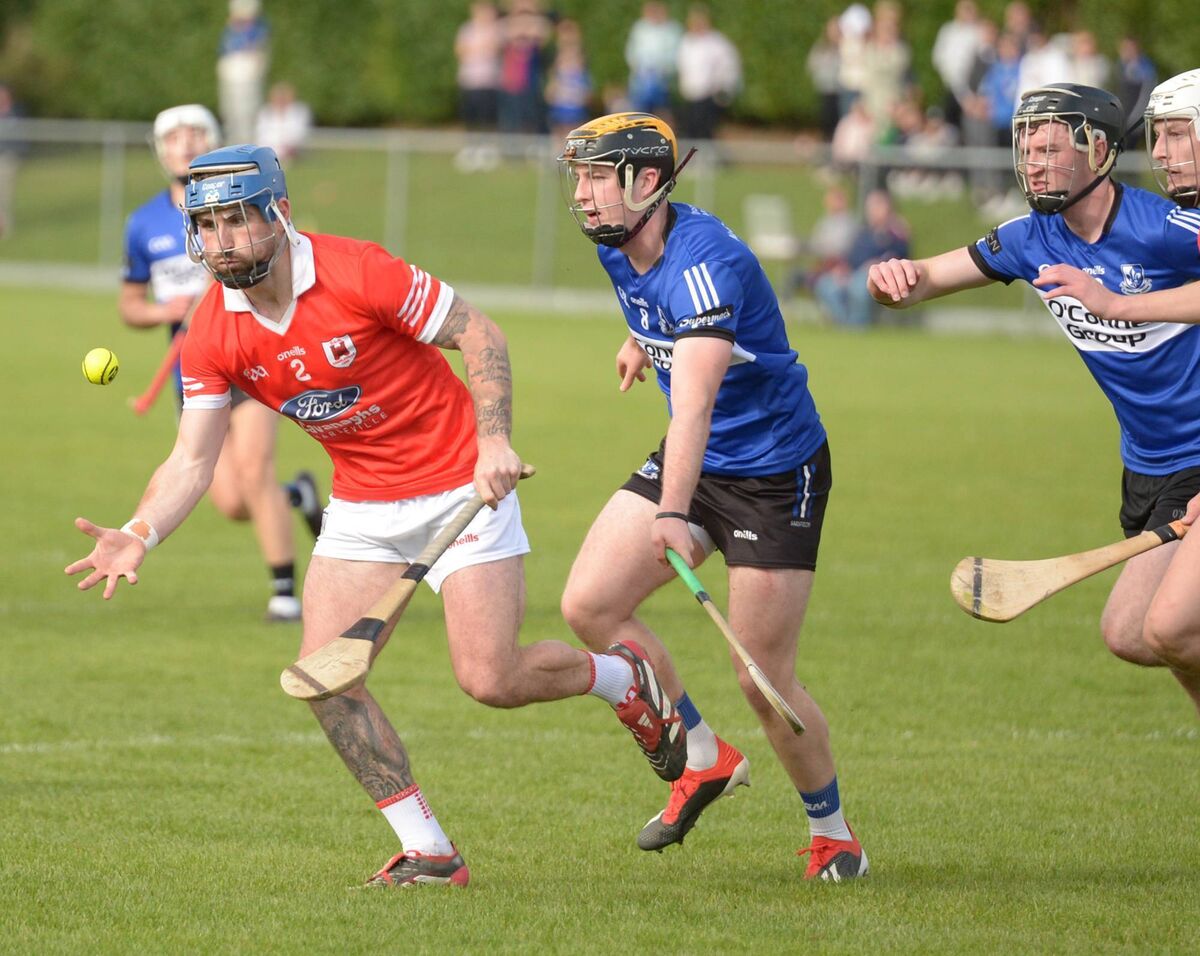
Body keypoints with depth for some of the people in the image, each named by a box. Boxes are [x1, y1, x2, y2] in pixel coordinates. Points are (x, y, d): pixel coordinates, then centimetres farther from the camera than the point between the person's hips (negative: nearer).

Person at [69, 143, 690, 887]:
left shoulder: (357, 273, -22)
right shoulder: (214, 334, -8)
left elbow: (479, 334, -14)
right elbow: (192, 460, -8)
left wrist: (495, 439, -26)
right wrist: (139, 537, -26)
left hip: (457, 484, -5)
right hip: (361, 509, 5)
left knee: (491, 680, -12)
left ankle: (623, 677, 21)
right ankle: (427, 850, 4)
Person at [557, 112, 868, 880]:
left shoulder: (706, 262, -30)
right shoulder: (618, 248, -4)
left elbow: (694, 401, -43)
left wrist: (674, 513, -53)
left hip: (776, 472, -8)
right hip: (693, 463, 8)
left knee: (764, 679, -8)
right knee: (590, 603, -7)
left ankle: (834, 832, 15)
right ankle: (706, 759, 10)